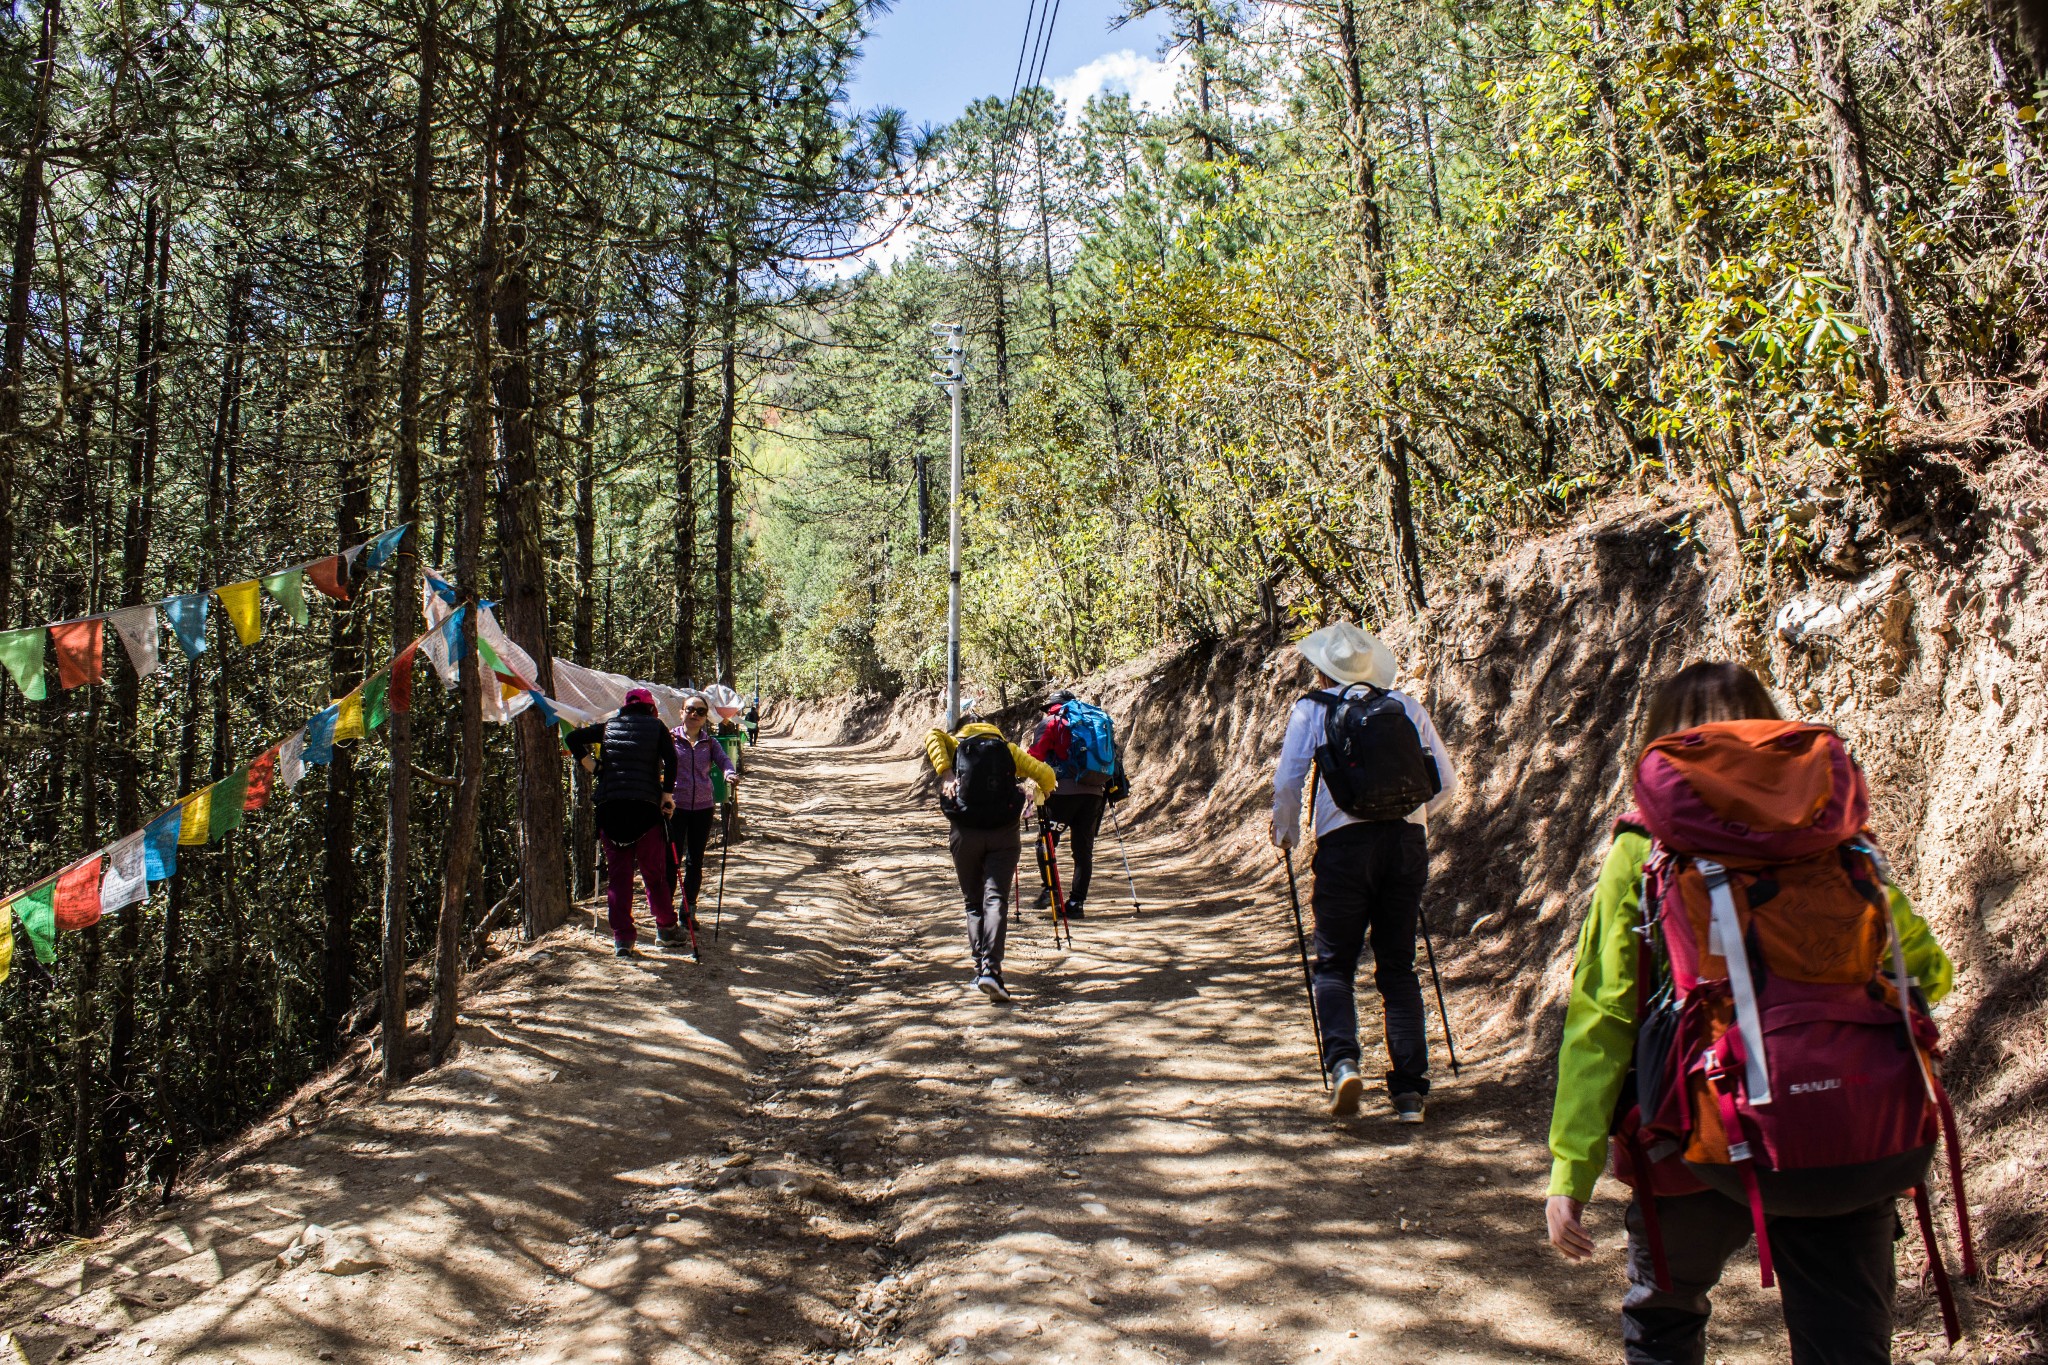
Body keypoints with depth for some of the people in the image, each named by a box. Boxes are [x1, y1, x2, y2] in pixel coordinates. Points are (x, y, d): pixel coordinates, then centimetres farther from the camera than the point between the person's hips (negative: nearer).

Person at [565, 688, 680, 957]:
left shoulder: (609, 726, 15)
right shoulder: (656, 726, 8)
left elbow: (574, 738, 8)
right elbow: (670, 759, -6)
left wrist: (593, 767, 11)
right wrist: (667, 794, -2)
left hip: (610, 806, 2)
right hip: (645, 804, -2)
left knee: (618, 874, 6)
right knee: (654, 871, 9)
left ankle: (622, 937, 4)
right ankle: (666, 927, 17)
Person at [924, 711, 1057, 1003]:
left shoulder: (955, 744, 15)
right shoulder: (1007, 748, 16)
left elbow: (933, 736, -7)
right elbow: (1047, 776, 10)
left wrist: (945, 773, -12)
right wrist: (1034, 798, 27)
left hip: (965, 833, 1)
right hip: (1004, 835, 0)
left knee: (974, 903, 12)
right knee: (995, 900, -6)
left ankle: (980, 968, 2)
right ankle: (991, 968, -23)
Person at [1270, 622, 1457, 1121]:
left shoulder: (1311, 709, 6)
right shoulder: (1407, 706, 12)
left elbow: (1286, 783, -1)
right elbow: (1446, 784, 13)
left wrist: (1285, 834, 17)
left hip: (1345, 842, -3)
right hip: (1408, 842, 3)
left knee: (1333, 963, 9)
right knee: (1398, 967, 12)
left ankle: (1343, 1061, -13)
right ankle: (1410, 1089, 7)